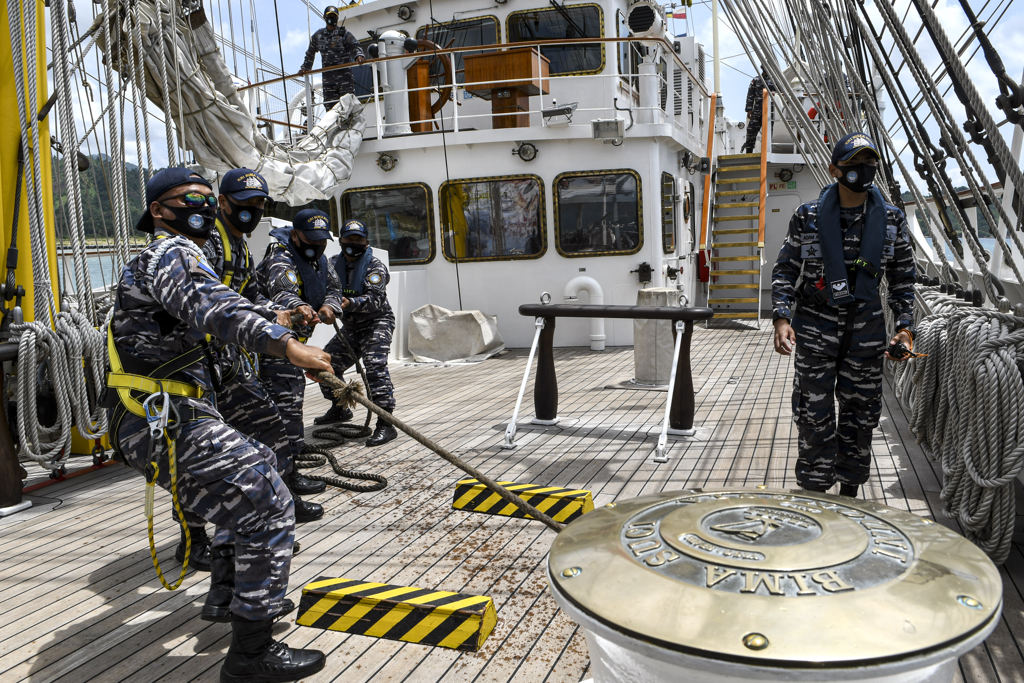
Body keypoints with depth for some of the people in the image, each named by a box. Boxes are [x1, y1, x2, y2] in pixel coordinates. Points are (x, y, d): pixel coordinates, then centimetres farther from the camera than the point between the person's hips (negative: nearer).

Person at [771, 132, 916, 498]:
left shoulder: (891, 220, 3)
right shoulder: (808, 217, -4)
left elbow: (902, 278, 10)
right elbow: (785, 269, -1)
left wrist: (905, 326, 2)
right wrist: (781, 318, -13)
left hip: (866, 329, 3)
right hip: (815, 326, -2)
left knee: (861, 413, 10)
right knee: (814, 414, 0)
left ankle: (849, 491, 26)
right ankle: (814, 492, 14)